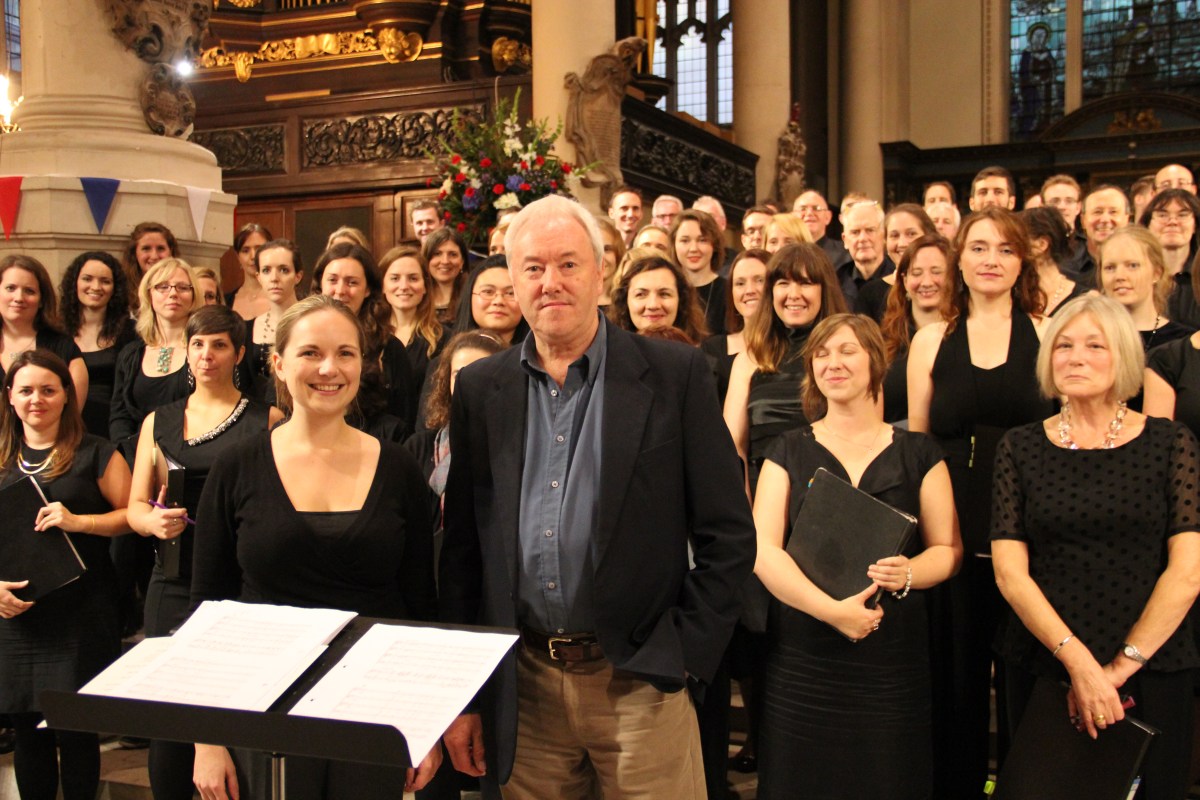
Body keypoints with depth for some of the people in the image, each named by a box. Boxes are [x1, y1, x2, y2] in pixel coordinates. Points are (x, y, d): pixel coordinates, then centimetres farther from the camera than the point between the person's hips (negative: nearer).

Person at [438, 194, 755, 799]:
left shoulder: (676, 375, -4)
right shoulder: (480, 390, 5)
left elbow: (729, 535, -3)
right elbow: (463, 549, 8)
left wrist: (685, 654, -7)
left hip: (639, 683, -2)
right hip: (523, 689, 3)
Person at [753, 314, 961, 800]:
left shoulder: (917, 453, 7)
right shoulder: (790, 451, 5)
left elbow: (948, 548, 6)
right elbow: (762, 550, -5)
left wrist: (908, 573, -16)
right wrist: (832, 609, -17)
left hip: (892, 658, 0)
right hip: (803, 656, 0)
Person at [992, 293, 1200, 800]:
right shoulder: (1021, 447, 3)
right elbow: (1009, 572, -4)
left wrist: (1121, 666, -11)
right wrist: (1079, 662, -13)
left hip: (1152, 671, -1)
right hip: (1043, 667, 1)